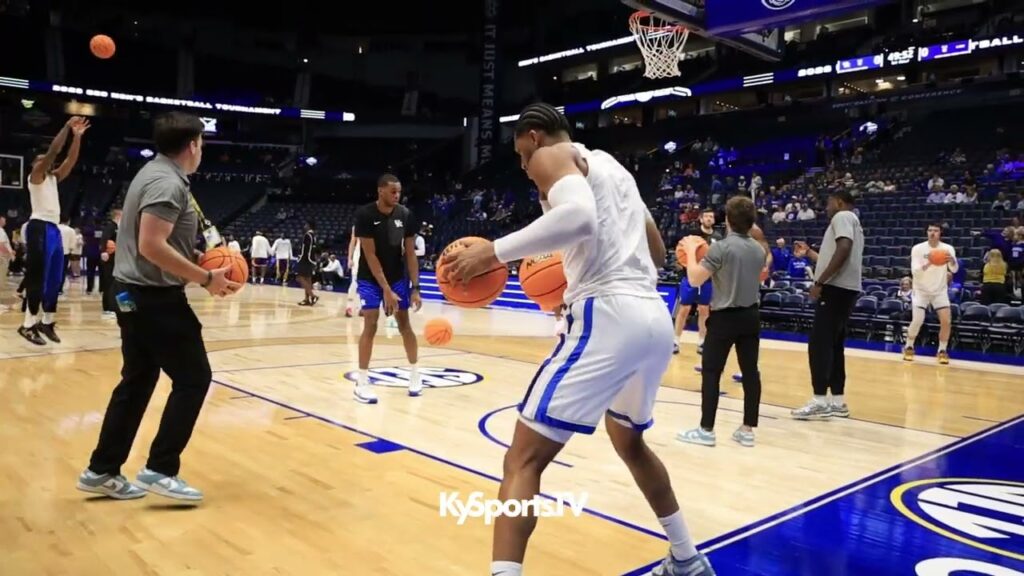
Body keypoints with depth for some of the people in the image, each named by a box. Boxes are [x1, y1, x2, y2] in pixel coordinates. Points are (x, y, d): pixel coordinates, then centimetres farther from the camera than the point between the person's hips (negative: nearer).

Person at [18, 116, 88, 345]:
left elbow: (71, 159, 14)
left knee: (55, 280, 9)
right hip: (40, 228, -8)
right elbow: (53, 151, -11)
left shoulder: (53, 178, 20)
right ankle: (28, 324, -5)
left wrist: (77, 136, 5)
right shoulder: (35, 176, 0)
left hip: (54, 229, 8)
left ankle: (47, 322, 16)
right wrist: (67, 127, -10)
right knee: (37, 279, -9)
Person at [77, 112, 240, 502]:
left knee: (137, 382, 15)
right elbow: (152, 246, -26)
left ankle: (101, 471, 22)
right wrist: (207, 279, -21)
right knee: (193, 379, -2)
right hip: (155, 298, -10)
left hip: (135, 294, 10)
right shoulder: (168, 182, -17)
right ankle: (160, 470, 2)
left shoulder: (156, 174, 14)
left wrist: (200, 270, 13)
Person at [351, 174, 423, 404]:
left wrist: (415, 287, -12)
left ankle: (415, 374, 19)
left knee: (404, 323, 6)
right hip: (371, 278, -3)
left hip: (398, 277, 3)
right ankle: (362, 383, -3)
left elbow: (410, 253, -6)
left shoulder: (405, 215, -9)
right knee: (370, 325, -10)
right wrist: (386, 289, -25)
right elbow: (370, 255, -22)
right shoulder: (365, 215, -21)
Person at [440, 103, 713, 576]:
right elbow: (656, 252, 33)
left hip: (608, 317, -9)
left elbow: (579, 216, -21)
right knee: (628, 440, 31)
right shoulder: (611, 166, 28)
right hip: (654, 317, 9)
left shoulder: (551, 156, 3)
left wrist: (496, 251, -16)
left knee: (524, 459, -7)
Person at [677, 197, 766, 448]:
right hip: (751, 315, 6)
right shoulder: (758, 249, 6)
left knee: (711, 372, 1)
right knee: (750, 371, 8)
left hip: (725, 317, -6)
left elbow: (695, 279, -13)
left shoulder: (721, 248, -15)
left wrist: (691, 252, 2)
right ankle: (747, 429, 12)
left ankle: (706, 430, 3)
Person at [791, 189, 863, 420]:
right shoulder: (852, 221, 26)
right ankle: (838, 402, 15)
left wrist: (819, 282, -21)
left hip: (836, 288, -10)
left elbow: (843, 249, -22)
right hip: (845, 289, 10)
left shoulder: (842, 217, -5)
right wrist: (809, 252, 34)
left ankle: (820, 402, -11)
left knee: (819, 344, -10)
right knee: (834, 344, 12)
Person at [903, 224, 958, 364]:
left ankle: (942, 351, 8)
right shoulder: (918, 249, -12)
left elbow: (955, 270, -19)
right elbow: (914, 271, -20)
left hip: (940, 291, 2)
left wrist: (952, 260, -42)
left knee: (946, 321, -11)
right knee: (917, 320, -15)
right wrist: (928, 264, -39)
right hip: (921, 290, -2)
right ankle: (909, 348, 8)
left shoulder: (948, 248, -8)